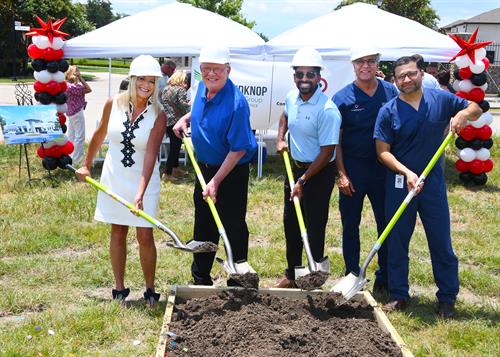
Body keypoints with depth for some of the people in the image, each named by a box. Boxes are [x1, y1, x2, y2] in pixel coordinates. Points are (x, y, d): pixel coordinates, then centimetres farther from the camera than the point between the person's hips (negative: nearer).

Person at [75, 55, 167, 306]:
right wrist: (87, 165, 17)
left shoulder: (158, 116, -15)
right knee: (117, 233, 11)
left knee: (145, 236, -2)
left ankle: (150, 290, 15)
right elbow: (100, 135, 9)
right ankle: (119, 288, 23)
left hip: (144, 181, -2)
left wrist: (140, 193, -31)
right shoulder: (113, 104, -7)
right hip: (114, 179, 3)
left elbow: (150, 155, -22)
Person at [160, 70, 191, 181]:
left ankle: (175, 168, 32)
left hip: (166, 121, 8)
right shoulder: (181, 89, -11)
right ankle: (167, 173, -2)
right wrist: (189, 103, 0)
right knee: (175, 147, -1)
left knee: (174, 146, 21)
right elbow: (183, 105, -19)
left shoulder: (166, 88, 11)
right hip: (176, 122, -8)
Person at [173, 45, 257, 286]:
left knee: (234, 229, 3)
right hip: (204, 167, 8)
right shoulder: (202, 88, -1)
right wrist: (186, 118, 6)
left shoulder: (236, 103, -26)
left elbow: (238, 149, -24)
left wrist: (216, 181, -24)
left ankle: (237, 284, 18)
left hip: (232, 172, -8)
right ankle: (201, 280, 33)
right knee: (203, 226, 18)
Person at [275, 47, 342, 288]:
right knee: (290, 223, 17)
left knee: (314, 228, 0)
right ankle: (291, 275, 33)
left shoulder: (327, 110, -24)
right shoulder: (292, 97, -1)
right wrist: (280, 138, 8)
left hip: (319, 173, -8)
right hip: (295, 167, 8)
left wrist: (303, 181, -21)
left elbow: (327, 151, -23)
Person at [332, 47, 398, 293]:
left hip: (384, 169, 2)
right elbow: (336, 141, -3)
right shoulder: (342, 98, -4)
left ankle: (385, 277, 23)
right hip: (353, 170, -1)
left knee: (387, 224, 9)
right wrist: (341, 174, -10)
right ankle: (352, 275, 23)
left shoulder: (391, 92, 2)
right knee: (350, 225, 8)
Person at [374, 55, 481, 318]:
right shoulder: (389, 111, -5)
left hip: (433, 181, 1)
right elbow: (383, 151, -7)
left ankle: (447, 298, 20)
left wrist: (464, 113, -11)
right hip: (399, 184, -1)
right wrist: (407, 173, -20)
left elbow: (476, 109, 13)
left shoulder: (441, 99, 1)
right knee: (397, 242, 7)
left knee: (441, 242, 6)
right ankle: (398, 295, 21)